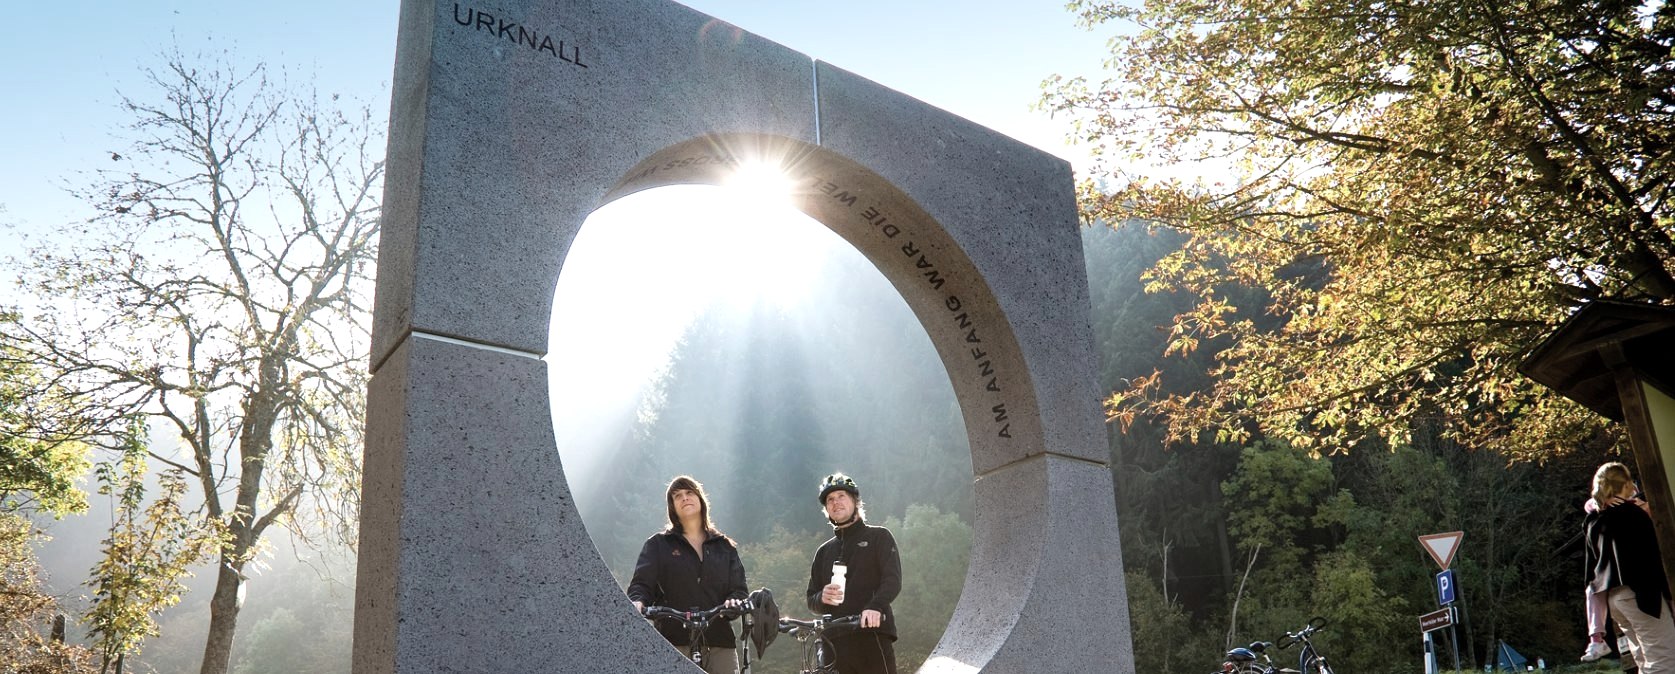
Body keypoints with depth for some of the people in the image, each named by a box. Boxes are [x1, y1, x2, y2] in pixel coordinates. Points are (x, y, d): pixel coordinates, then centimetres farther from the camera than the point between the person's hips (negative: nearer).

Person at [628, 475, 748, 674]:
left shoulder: (724, 547, 18)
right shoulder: (657, 545, 14)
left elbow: (739, 589, 10)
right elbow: (642, 584, 2)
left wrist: (735, 602, -14)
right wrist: (637, 602, -22)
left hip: (720, 645, 2)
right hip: (674, 645, -2)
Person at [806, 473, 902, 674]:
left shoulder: (879, 537, 8)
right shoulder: (824, 551, 21)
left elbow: (893, 580, -8)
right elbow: (811, 601, 17)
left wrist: (875, 607, -28)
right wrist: (823, 598, -8)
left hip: (872, 637, -4)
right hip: (836, 644, 4)